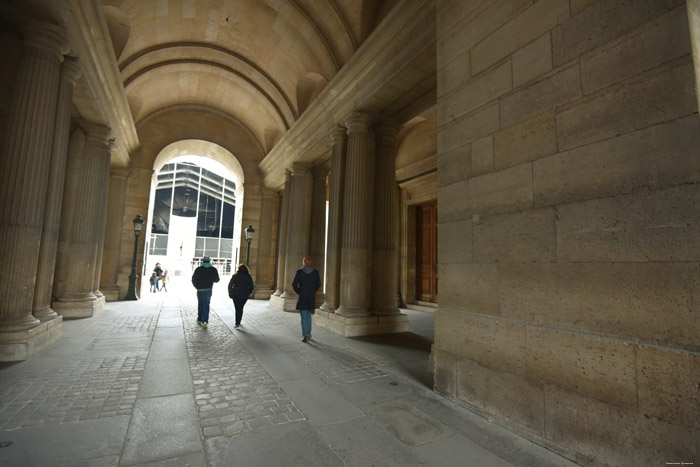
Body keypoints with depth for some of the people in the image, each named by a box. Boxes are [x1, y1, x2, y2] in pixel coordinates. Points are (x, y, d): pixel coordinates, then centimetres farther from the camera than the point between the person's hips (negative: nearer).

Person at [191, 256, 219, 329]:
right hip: (209, 290, 0)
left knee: (200, 304, 16)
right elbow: (217, 280, 4)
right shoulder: (214, 269, -4)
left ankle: (199, 320, 25)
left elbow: (193, 280, -4)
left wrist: (197, 287, 12)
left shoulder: (198, 269, -7)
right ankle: (205, 321, -8)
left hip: (200, 290, 0)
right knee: (206, 305, 4)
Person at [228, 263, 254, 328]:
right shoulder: (249, 277, -1)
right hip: (244, 296, 1)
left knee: (238, 309, 3)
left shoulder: (235, 276, -3)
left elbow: (230, 285, -2)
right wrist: (248, 294, 15)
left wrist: (230, 294, 7)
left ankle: (237, 323, -3)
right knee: (241, 308, 17)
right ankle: (238, 322, 25)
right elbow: (251, 287, 2)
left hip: (236, 295, -1)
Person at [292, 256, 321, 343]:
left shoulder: (299, 271, -9)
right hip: (312, 297, 3)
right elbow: (318, 284, 0)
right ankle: (309, 332, 22)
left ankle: (305, 336, 6)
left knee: (304, 316, 4)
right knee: (308, 314, 23)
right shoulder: (315, 272, -2)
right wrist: (312, 291, 10)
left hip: (302, 297, -3)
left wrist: (298, 291, 5)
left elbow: (294, 284, -10)